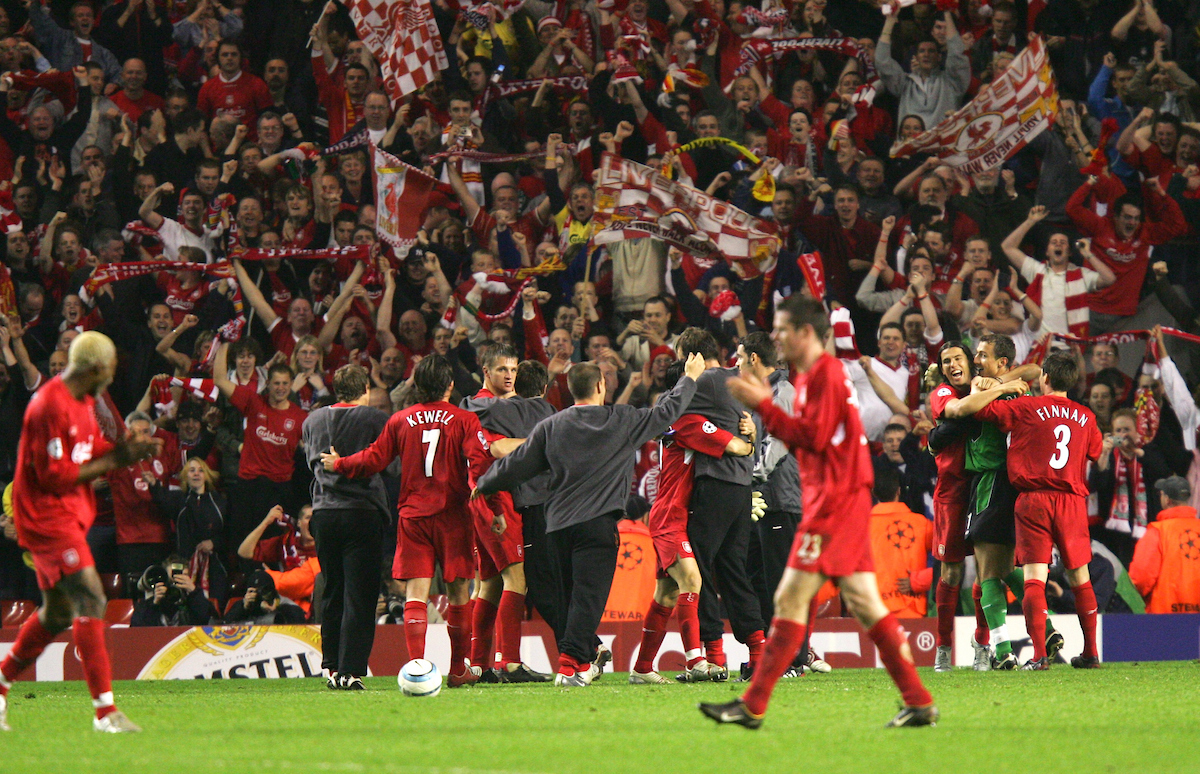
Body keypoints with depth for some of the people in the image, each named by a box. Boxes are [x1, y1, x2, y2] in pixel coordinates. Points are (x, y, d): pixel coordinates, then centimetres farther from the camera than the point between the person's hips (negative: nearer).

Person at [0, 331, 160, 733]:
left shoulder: (83, 402, 12)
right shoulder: (51, 406, -21)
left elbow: (94, 452, 17)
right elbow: (54, 475, -22)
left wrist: (128, 450, -2)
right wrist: (112, 462, -18)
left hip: (69, 515, 10)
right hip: (47, 515, -10)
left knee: (58, 613, 16)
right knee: (90, 599, -15)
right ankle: (105, 710, -17)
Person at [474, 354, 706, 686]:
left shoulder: (550, 426, 7)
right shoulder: (622, 422, 1)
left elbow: (517, 465, 11)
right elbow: (667, 412, 12)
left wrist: (483, 485, 28)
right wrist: (690, 378, 29)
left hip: (557, 522, 4)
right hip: (598, 522, -4)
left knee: (570, 596, 15)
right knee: (588, 596, -9)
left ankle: (583, 662, 24)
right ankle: (570, 665, -21)